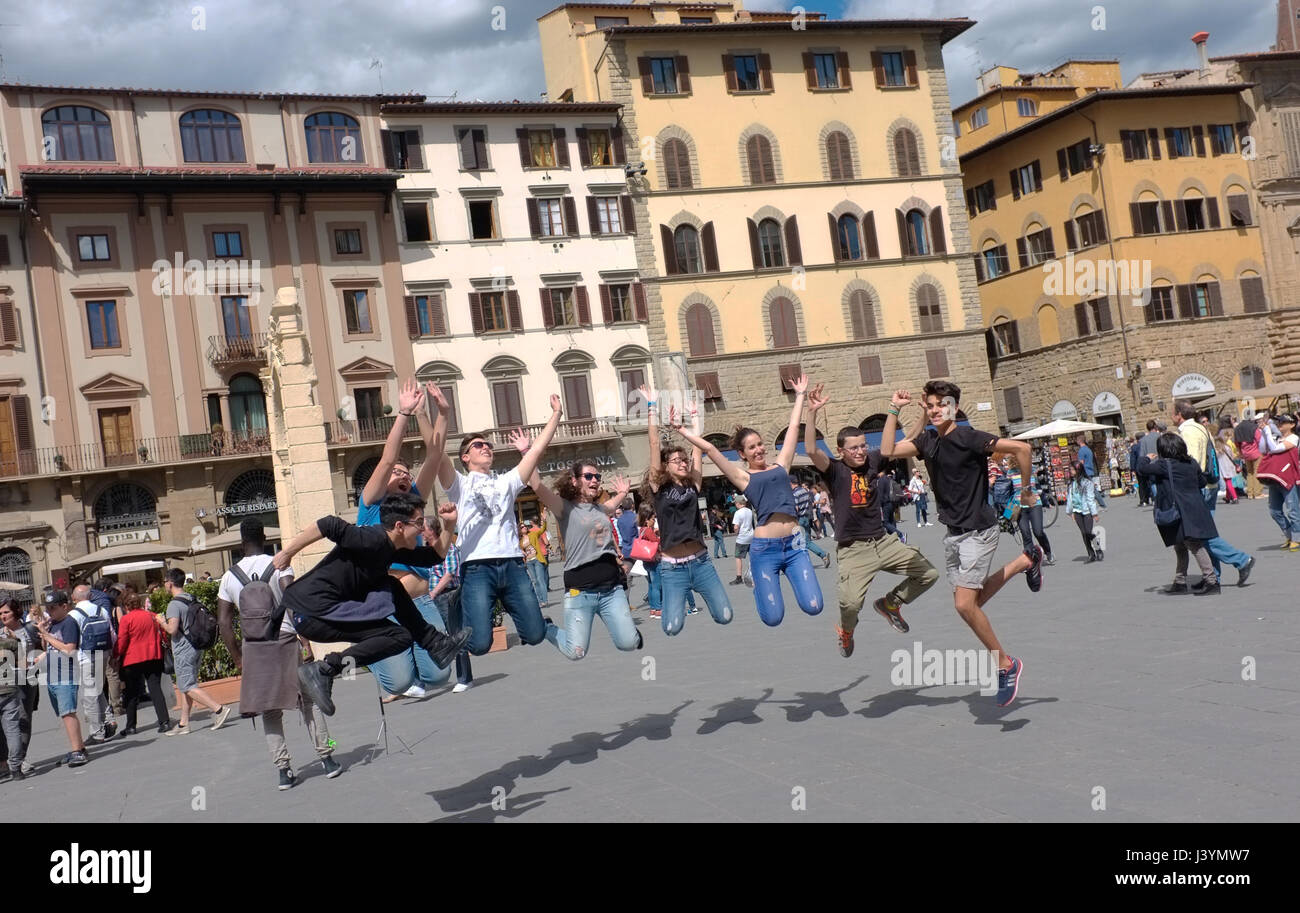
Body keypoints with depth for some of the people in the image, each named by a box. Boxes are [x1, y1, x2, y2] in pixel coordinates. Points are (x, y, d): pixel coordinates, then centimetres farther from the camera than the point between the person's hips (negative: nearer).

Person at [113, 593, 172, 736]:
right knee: (155, 689, 3)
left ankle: (131, 726, 12)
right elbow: (163, 636, 11)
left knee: (132, 693, 7)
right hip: (154, 657, 4)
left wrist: (116, 655, 6)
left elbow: (121, 641, -7)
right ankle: (164, 721, -7)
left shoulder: (126, 619, -6)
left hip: (133, 660, -4)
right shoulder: (152, 616, 7)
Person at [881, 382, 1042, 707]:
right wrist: (894, 409, -4)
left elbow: (1021, 448, -17)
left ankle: (1005, 664, 3)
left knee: (965, 604, -15)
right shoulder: (928, 441, 5)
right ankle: (1024, 561, 35)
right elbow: (888, 451, -2)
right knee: (970, 603, 15)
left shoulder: (969, 438, -16)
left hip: (978, 530, -8)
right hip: (953, 532, 8)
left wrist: (1026, 490, -9)